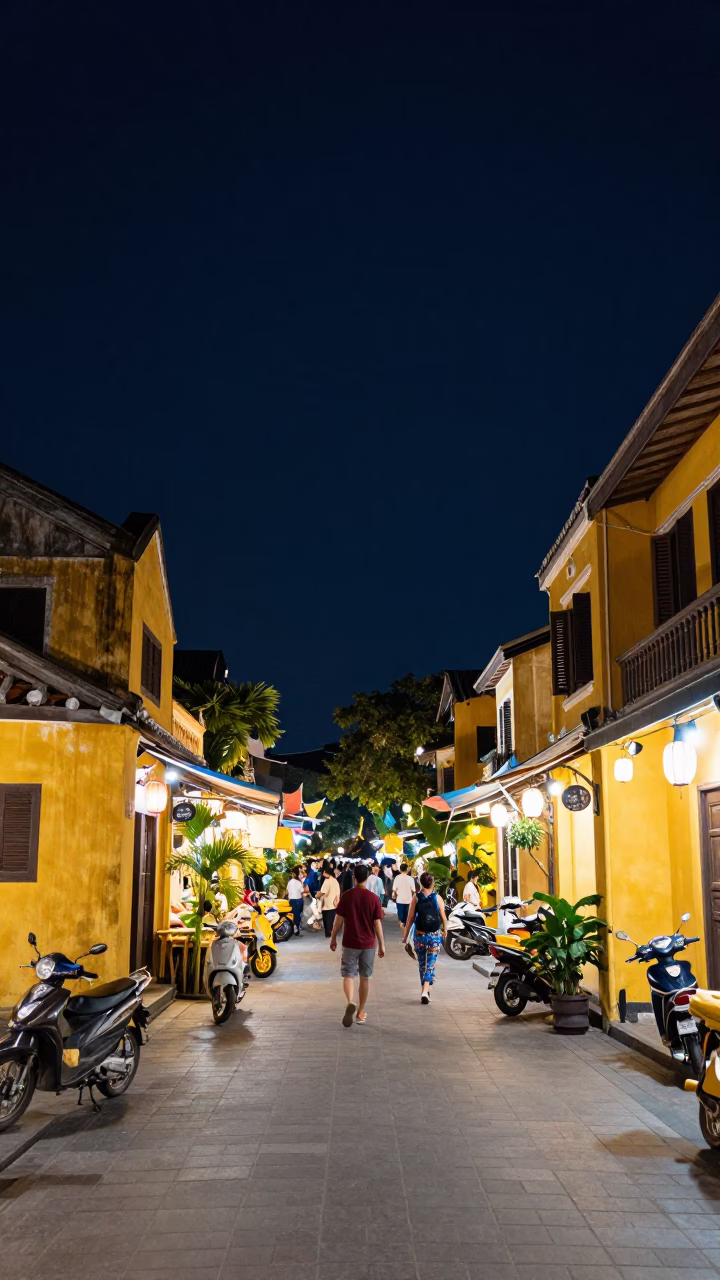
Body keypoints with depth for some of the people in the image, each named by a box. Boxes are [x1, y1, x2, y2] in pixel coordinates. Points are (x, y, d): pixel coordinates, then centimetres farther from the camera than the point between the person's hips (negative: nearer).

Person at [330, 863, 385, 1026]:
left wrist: (333, 938, 9)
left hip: (350, 943, -1)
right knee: (365, 977, 13)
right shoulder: (374, 898, -6)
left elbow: (339, 919, -3)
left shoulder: (347, 895, -7)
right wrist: (381, 944, 3)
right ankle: (360, 1012, 20)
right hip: (368, 944, 1)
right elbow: (377, 923, -5)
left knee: (348, 975, 4)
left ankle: (350, 1002, -23)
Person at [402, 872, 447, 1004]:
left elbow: (410, 917, -4)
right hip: (435, 936, -1)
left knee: (422, 963, 17)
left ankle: (424, 990, 26)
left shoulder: (416, 897, -4)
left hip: (420, 935, 1)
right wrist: (445, 930, 18)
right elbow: (443, 917, -1)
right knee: (431, 964, 2)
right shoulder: (438, 898, -5)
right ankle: (425, 991, -15)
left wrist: (405, 935, 4)